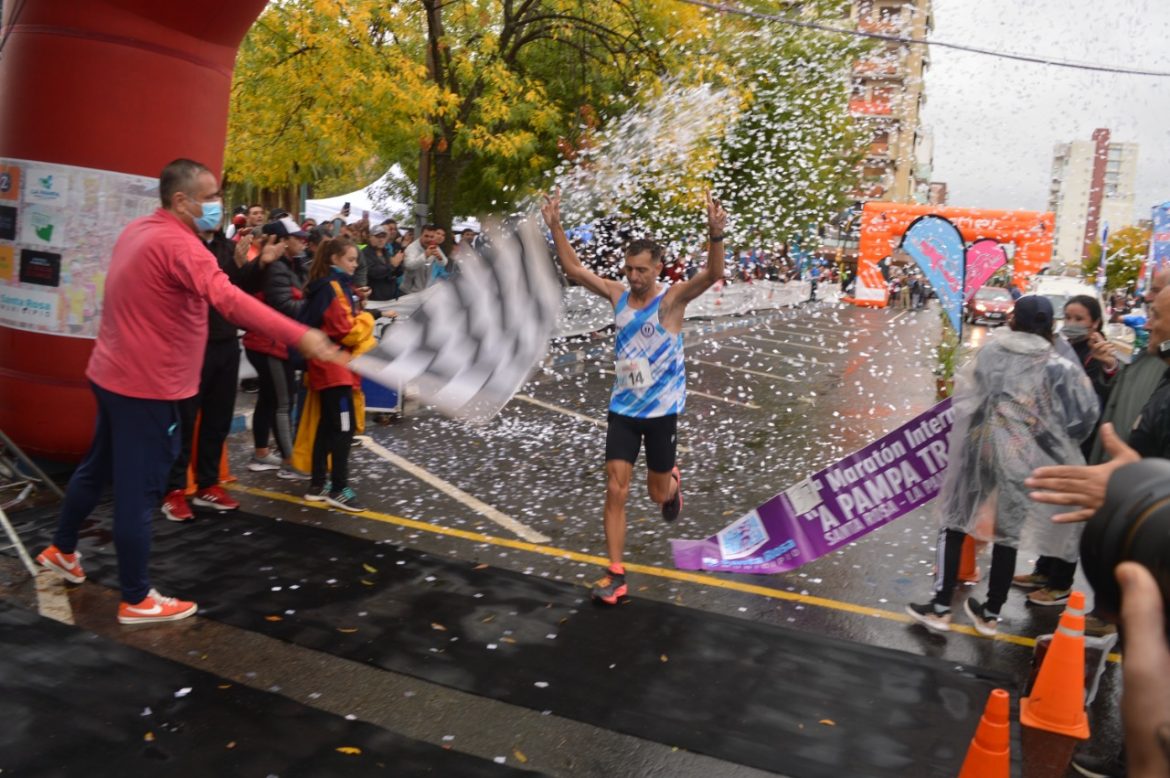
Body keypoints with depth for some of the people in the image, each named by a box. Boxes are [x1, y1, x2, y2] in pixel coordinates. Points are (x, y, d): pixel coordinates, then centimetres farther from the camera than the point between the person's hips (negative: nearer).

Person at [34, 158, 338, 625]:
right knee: (138, 491, -1)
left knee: (99, 467, 26)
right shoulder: (178, 243, -23)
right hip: (147, 385, -10)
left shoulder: (139, 231, 9)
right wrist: (300, 335, -46)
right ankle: (136, 600, 11)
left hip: (114, 374, 10)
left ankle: (62, 549, 45)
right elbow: (229, 300, -38)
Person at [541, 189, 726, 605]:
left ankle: (672, 483, 51)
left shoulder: (672, 299, -13)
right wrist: (555, 226, -7)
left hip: (662, 408, -3)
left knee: (658, 492, 12)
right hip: (623, 407, 3)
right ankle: (616, 575, 4)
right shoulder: (617, 294, -1)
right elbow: (573, 269, 2)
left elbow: (713, 274, -28)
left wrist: (715, 235, -45)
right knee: (616, 490, -4)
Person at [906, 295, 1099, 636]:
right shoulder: (1058, 366, -5)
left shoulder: (990, 351, -2)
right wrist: (1056, 442, 5)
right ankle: (990, 613, 23)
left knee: (956, 523, 11)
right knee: (1008, 533, 13)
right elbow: (1084, 414, -11)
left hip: (980, 448, 0)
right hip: (1021, 457, 1)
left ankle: (941, 607, 11)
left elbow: (965, 397, 3)